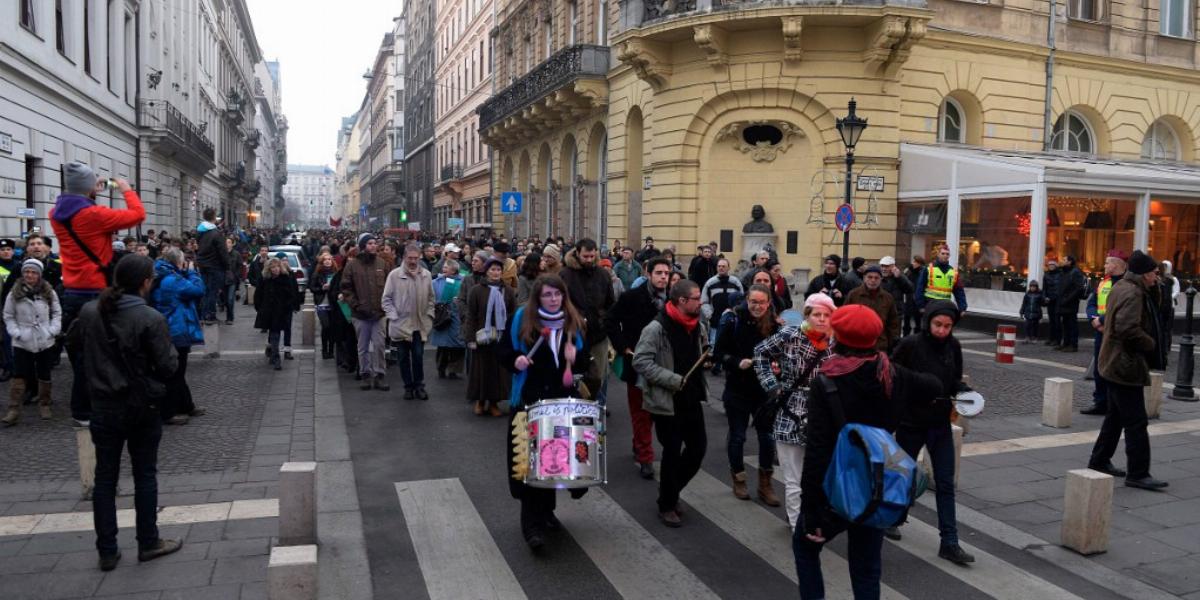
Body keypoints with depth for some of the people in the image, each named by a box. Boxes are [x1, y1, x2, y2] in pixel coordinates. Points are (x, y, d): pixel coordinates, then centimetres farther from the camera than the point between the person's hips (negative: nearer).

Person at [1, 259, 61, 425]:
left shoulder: (49, 292, 0)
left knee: (44, 375, 11)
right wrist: (16, 333, -10)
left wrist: (53, 330, -7)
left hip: (45, 342, 1)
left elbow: (57, 313, 6)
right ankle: (14, 409, 1)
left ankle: (44, 405, 24)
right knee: (18, 375, -3)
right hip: (22, 343, -1)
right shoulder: (15, 294, -3)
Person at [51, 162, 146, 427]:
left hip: (70, 293, 8)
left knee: (79, 353, 16)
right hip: (93, 295, -8)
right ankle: (84, 412, 9)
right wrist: (127, 190, 3)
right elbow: (138, 215, -12)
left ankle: (80, 408, 26)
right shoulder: (94, 214, -18)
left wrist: (90, 196, 20)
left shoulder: (57, 213, 6)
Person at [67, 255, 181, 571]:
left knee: (105, 477, 11)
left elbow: (72, 343, 13)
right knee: (145, 475, 10)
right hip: (141, 407, -3)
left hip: (103, 406, 3)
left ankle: (107, 551, 17)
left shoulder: (89, 312, -4)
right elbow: (168, 366, -17)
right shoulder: (151, 318, -19)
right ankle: (148, 542, 19)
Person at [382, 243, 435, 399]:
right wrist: (393, 317, -9)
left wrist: (429, 315, 3)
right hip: (401, 324, -1)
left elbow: (430, 298, 10)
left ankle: (419, 385, 16)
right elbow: (387, 299, -2)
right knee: (404, 357, 9)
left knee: (418, 356, 1)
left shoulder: (426, 275, 2)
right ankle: (408, 386, 21)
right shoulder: (394, 275, -7)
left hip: (420, 324, 1)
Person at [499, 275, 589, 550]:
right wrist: (514, 360, -18)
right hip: (528, 399, -3)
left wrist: (575, 357, -13)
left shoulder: (574, 322, 4)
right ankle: (531, 523, 3)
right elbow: (502, 350, 2)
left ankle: (546, 510, 31)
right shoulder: (521, 318, -3)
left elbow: (584, 360, 8)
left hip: (564, 399, 3)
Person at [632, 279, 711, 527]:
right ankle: (666, 505, 21)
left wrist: (708, 357, 0)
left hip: (691, 398, 7)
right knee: (672, 452, 2)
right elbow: (641, 362, -22)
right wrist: (673, 380, -25)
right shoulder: (657, 328, -17)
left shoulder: (699, 326, 6)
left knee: (698, 446, 10)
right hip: (666, 400, -7)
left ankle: (671, 490, 33)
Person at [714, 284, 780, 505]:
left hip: (765, 390, 2)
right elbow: (718, 352, -8)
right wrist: (737, 362, -22)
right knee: (737, 436, 10)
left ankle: (765, 485, 21)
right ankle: (738, 479, 30)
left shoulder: (774, 326, -5)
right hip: (737, 389, -2)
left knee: (767, 436, 5)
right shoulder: (733, 321, -11)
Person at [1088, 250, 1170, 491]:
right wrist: (1152, 345, -16)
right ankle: (1137, 473, 0)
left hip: (1115, 363, 11)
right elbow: (1129, 329, -30)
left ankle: (1099, 461, 27)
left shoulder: (1121, 287, 13)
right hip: (1126, 365, -11)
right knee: (1136, 421, -5)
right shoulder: (1132, 294, -20)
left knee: (1116, 415, 19)